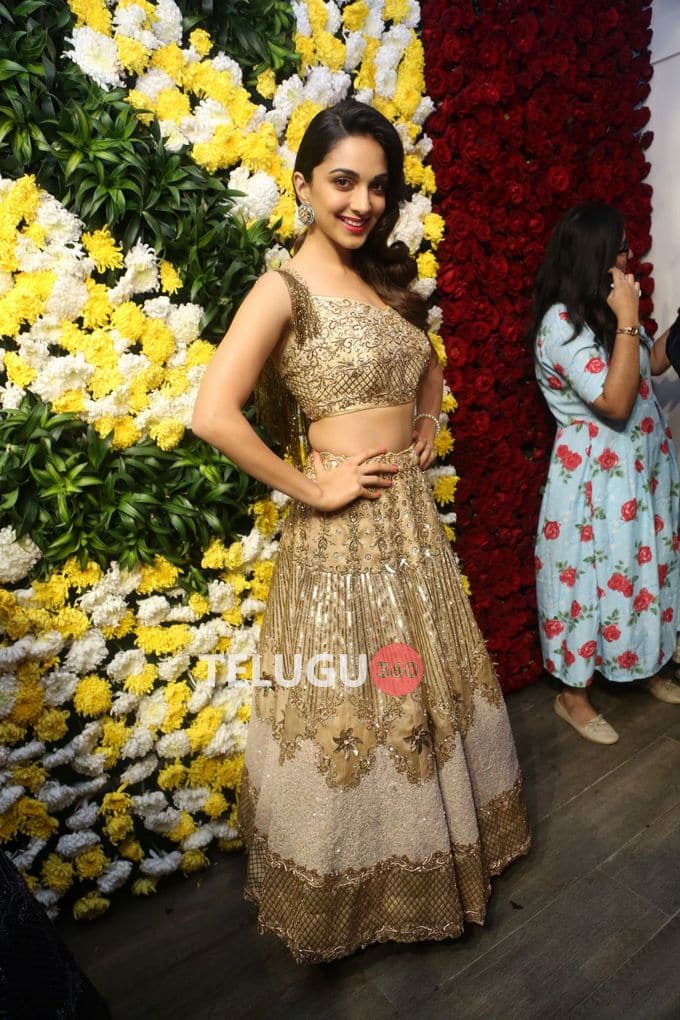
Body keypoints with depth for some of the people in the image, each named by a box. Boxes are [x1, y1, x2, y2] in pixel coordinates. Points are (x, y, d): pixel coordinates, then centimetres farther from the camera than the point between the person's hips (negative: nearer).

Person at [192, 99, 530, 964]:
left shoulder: (386, 278, 10)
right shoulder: (285, 290, -13)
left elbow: (427, 365, 27)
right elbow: (213, 414, -26)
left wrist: (427, 426, 9)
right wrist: (313, 490, -20)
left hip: (412, 515, 8)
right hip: (348, 529, -7)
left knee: (429, 688, 22)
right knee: (352, 708, 9)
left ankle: (436, 840, 50)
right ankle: (349, 888, 37)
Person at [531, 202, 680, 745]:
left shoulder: (605, 308, 6)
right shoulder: (561, 322, -21)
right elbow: (615, 403, -26)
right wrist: (627, 320, -23)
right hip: (596, 472, -9)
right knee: (597, 575, 3)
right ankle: (573, 693, 23)